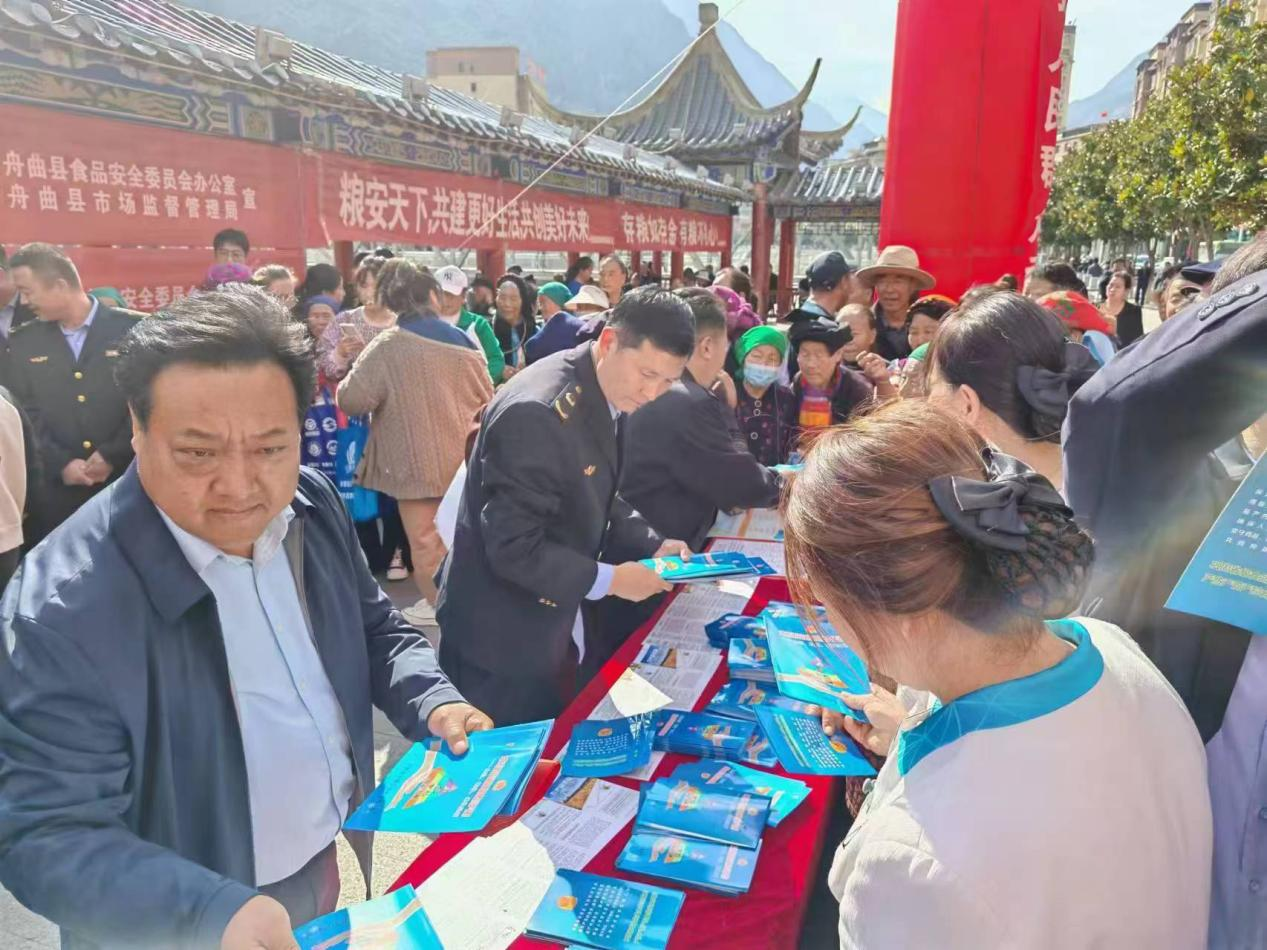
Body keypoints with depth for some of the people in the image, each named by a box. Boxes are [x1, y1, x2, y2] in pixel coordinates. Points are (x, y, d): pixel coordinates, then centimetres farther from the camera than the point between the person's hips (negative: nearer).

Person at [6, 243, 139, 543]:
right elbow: (23, 414, 6)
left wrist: (112, 455, -9)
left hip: (125, 480, -2)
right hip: (53, 488, 3)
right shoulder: (23, 342, 9)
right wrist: (61, 463, -7)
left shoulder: (131, 330, -2)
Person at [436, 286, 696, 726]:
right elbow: (513, 548, -28)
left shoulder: (608, 395, 0)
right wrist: (607, 580, -23)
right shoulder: (538, 412, -29)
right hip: (505, 638, -9)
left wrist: (651, 545, -1)